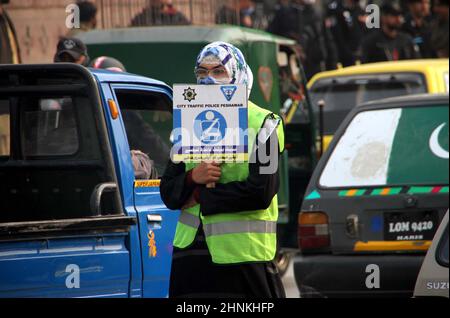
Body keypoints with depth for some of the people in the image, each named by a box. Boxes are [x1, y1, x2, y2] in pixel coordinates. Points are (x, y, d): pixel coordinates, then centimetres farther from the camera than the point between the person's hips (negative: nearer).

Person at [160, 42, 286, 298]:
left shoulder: (263, 125, -3)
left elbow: (261, 192, -15)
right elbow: (168, 192, 10)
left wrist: (202, 196, -10)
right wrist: (192, 178, -12)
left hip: (243, 254, -5)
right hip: (191, 250, 5)